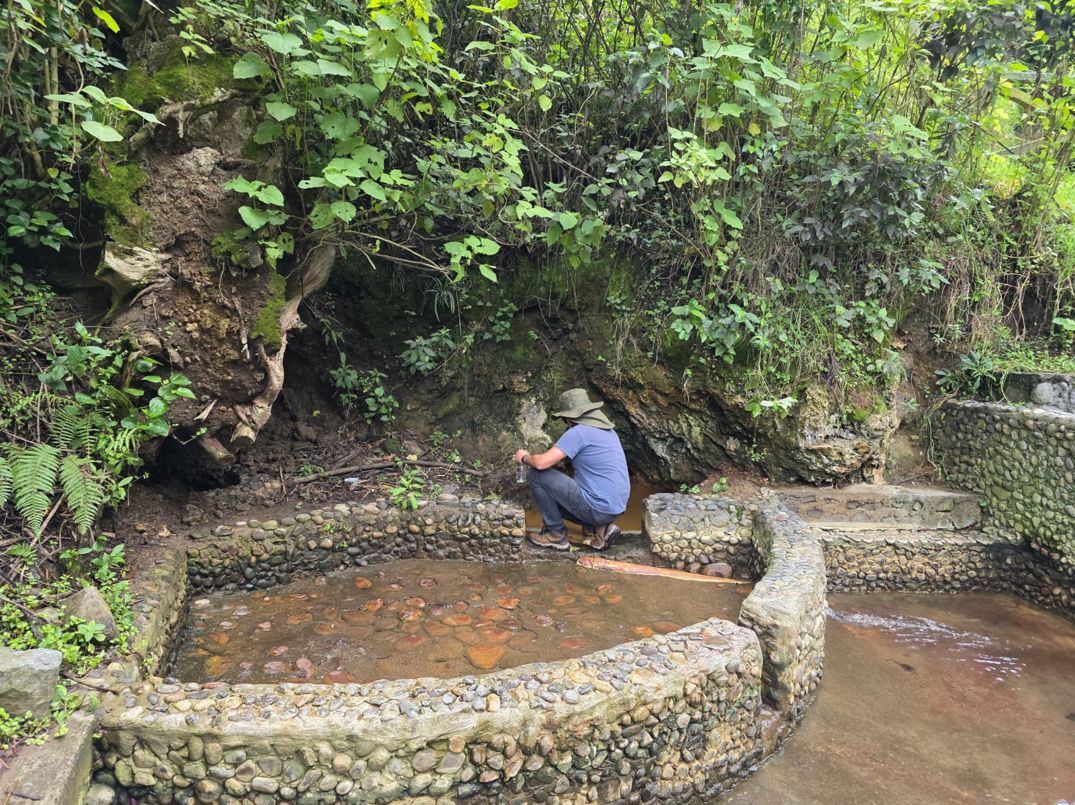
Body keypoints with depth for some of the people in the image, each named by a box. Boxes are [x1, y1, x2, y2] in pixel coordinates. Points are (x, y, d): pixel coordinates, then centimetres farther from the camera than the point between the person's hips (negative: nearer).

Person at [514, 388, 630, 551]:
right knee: (552, 498, 28)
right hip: (616, 507, 9)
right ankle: (600, 527, 11)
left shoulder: (578, 432, -15)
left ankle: (556, 534, 7)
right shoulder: (608, 429, 12)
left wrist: (525, 458, 4)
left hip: (597, 508, -9)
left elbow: (542, 463, -17)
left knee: (537, 475, -3)